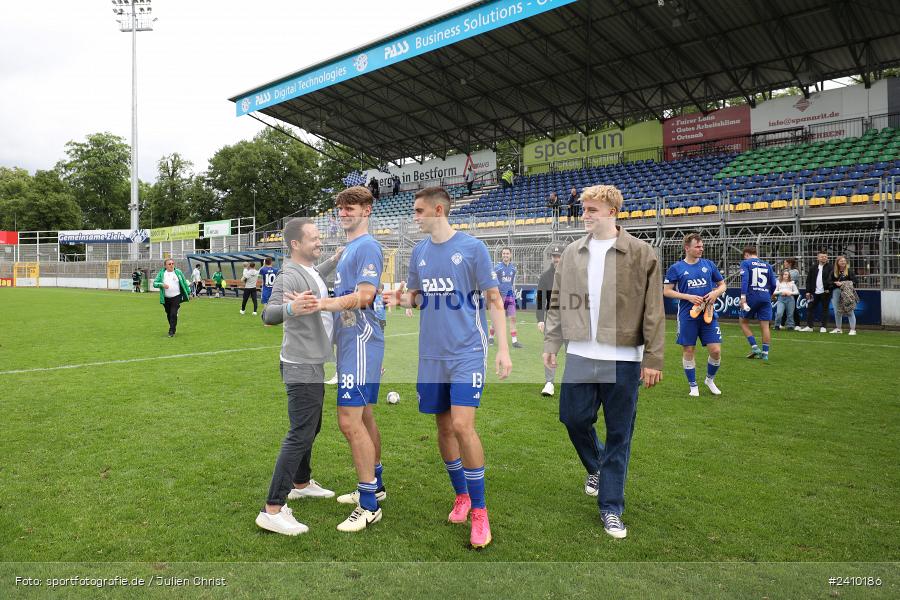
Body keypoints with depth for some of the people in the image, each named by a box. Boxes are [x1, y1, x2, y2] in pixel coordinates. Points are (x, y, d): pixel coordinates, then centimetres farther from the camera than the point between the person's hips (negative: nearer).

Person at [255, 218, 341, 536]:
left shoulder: (310, 270, 11)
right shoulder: (289, 276, -21)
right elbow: (268, 314, -36)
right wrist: (289, 309, -56)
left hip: (312, 365, 10)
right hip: (302, 368, -10)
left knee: (310, 429, 22)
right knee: (300, 436, -11)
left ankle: (301, 484, 39)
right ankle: (272, 510, -8)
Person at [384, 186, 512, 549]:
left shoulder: (472, 247, -7)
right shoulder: (418, 251, 9)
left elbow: (494, 299, -4)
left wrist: (503, 348, -11)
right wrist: (401, 299, -4)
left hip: (467, 352, -5)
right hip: (431, 355, 5)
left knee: (462, 426, -15)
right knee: (444, 426, 10)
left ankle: (479, 511, 1)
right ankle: (461, 496, 29)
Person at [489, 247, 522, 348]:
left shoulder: (513, 268, 9)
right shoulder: (497, 267, -4)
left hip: (510, 296, 3)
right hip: (499, 295, -3)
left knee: (513, 318, -4)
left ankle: (514, 341, -3)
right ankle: (491, 337, 22)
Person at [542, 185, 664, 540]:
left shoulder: (641, 254, -4)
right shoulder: (572, 253, 8)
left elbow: (654, 311, -5)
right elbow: (558, 302, 13)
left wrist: (653, 358, -8)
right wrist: (551, 342, 6)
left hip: (623, 360, -3)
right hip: (580, 355, 4)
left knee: (619, 434, 5)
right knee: (574, 419, 9)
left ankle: (611, 508, 21)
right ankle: (596, 468, 42)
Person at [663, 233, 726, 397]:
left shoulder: (709, 264, 7)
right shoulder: (676, 268, -2)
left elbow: (722, 285, 15)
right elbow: (666, 291, -2)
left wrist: (715, 292, -7)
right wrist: (688, 297, -12)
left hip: (708, 314, 2)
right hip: (687, 316, -2)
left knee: (716, 351, -2)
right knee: (688, 351, 4)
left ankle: (710, 379, 26)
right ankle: (693, 386, 21)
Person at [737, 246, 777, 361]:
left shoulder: (746, 263, 2)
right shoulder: (767, 265, 15)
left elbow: (744, 280, -13)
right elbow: (773, 284, 13)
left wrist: (743, 297, -19)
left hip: (752, 296, -4)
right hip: (766, 297, 4)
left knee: (743, 321, 12)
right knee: (765, 326, 6)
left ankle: (754, 347, 3)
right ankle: (765, 353, 7)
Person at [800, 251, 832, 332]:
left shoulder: (830, 268, -1)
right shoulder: (813, 267, 8)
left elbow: (832, 279, -5)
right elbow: (808, 280, 7)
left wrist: (829, 289, -13)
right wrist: (808, 291, 2)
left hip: (825, 292, -3)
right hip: (814, 292, 3)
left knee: (825, 309, 5)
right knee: (810, 308, 3)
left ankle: (823, 327, 11)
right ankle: (809, 326, 9)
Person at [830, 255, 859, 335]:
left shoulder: (849, 271, -1)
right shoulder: (834, 272, 8)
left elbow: (856, 281, -7)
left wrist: (844, 284, -17)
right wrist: (835, 283, -13)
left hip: (847, 293, -4)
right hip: (836, 293, 4)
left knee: (850, 311, -4)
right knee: (837, 311, 11)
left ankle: (853, 329, 0)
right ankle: (838, 329, 23)